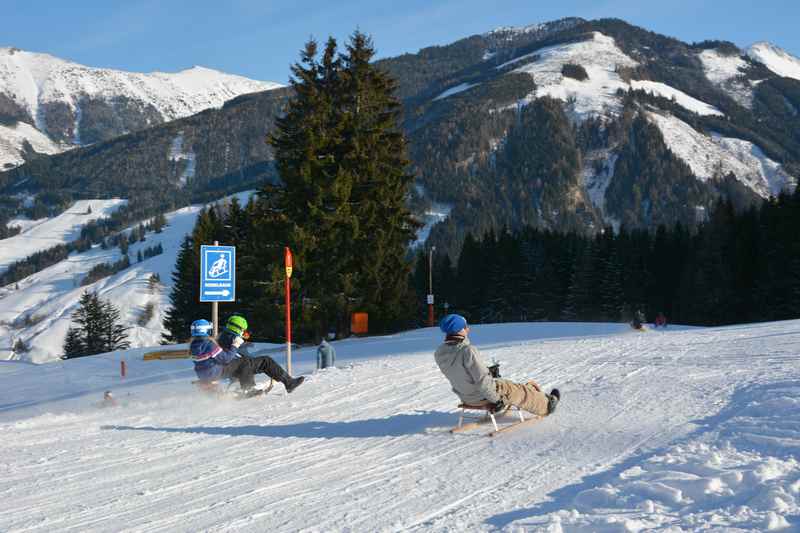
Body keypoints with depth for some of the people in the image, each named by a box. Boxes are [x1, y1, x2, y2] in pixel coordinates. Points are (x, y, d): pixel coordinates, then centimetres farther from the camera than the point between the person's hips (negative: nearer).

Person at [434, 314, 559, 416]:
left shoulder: (439, 353, -12)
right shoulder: (469, 351, -35)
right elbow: (482, 380, -28)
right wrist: (496, 399, -15)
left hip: (465, 398, 8)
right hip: (482, 397, -8)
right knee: (521, 391, 17)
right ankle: (546, 404, 43)